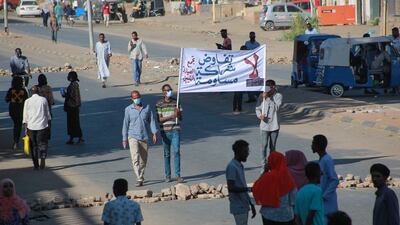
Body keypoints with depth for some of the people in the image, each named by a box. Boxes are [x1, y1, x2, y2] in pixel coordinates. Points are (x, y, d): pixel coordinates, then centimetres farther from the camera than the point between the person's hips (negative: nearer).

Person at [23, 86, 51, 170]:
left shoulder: (27, 101, 1)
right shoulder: (43, 100, 2)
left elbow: (25, 116, 1)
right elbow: (47, 113, 6)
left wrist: (26, 128, 5)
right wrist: (48, 123, 15)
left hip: (31, 126, 0)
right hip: (42, 125, 0)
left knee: (33, 145, 9)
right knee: (42, 143, 4)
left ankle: (36, 164, 10)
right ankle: (43, 159, -17)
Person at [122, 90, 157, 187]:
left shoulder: (147, 108, 5)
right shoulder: (128, 109, 2)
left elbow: (151, 121, 6)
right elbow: (125, 124, 5)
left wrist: (154, 133, -6)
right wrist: (124, 138, 4)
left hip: (144, 137, 2)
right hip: (133, 137, -2)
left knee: (143, 160, 8)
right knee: (135, 158, -15)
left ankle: (141, 177, 25)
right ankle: (139, 179, -19)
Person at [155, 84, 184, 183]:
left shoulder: (176, 102, 6)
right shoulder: (159, 104, 1)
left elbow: (180, 118, 8)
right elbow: (160, 119, -4)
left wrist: (178, 113, -14)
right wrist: (171, 116, -17)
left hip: (175, 130, 1)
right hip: (165, 131, -1)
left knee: (177, 152, -8)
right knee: (166, 154, 6)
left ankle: (178, 175, -8)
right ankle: (167, 175, 14)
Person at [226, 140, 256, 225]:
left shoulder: (240, 166, 14)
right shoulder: (232, 167, -15)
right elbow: (231, 188, -23)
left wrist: (251, 204, 19)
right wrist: (250, 189, -24)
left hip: (244, 206, 9)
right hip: (238, 208, -9)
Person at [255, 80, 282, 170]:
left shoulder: (278, 96, -4)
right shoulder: (262, 96, 0)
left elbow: (277, 107, -18)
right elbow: (257, 108, 6)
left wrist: (268, 98, -20)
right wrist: (260, 115, -14)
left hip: (274, 125, 0)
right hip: (264, 125, 0)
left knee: (272, 146, 9)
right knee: (264, 145, -5)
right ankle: (264, 165, 0)